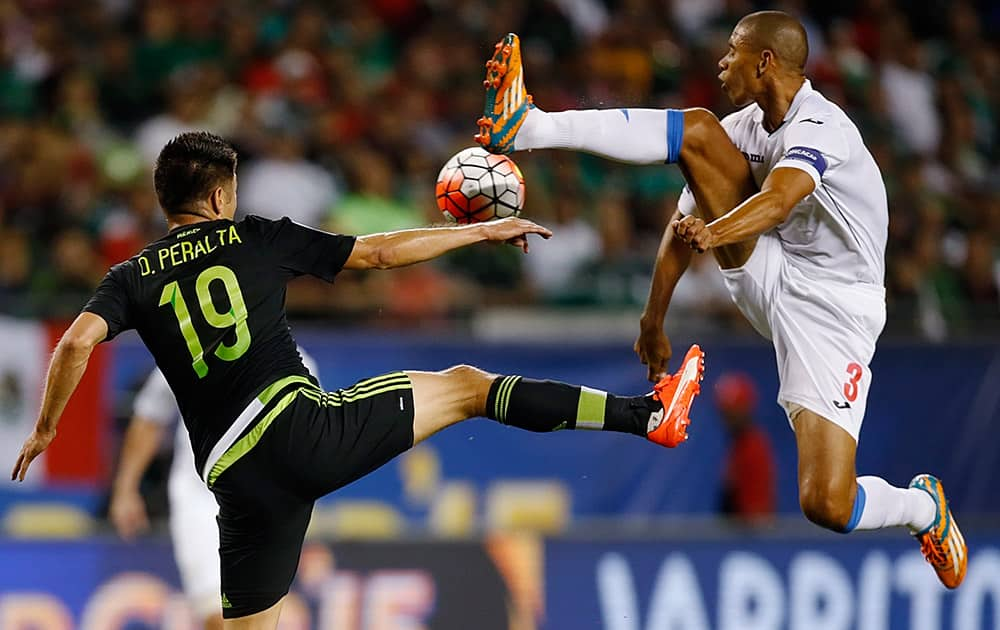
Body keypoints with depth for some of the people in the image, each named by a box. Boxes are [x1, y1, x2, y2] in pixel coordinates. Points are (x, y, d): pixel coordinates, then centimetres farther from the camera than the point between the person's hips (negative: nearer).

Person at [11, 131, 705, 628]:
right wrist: (486, 231, 25)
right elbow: (381, 252, 15)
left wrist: (45, 430, 8)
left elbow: (77, 343, -6)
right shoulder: (257, 238, 10)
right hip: (302, 421, -2)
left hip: (238, 478, 2)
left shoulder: (132, 278, 13)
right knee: (466, 385, 10)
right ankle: (645, 415, 5)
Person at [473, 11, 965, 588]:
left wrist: (712, 233, -56)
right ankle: (525, 128, -24)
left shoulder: (818, 127, -20)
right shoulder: (745, 127, 6)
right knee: (698, 130, -13)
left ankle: (924, 508, 17)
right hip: (766, 276, 7)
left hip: (831, 312, -7)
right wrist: (655, 318, 14)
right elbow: (688, 224, 14)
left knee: (828, 507, -18)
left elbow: (776, 201, -39)